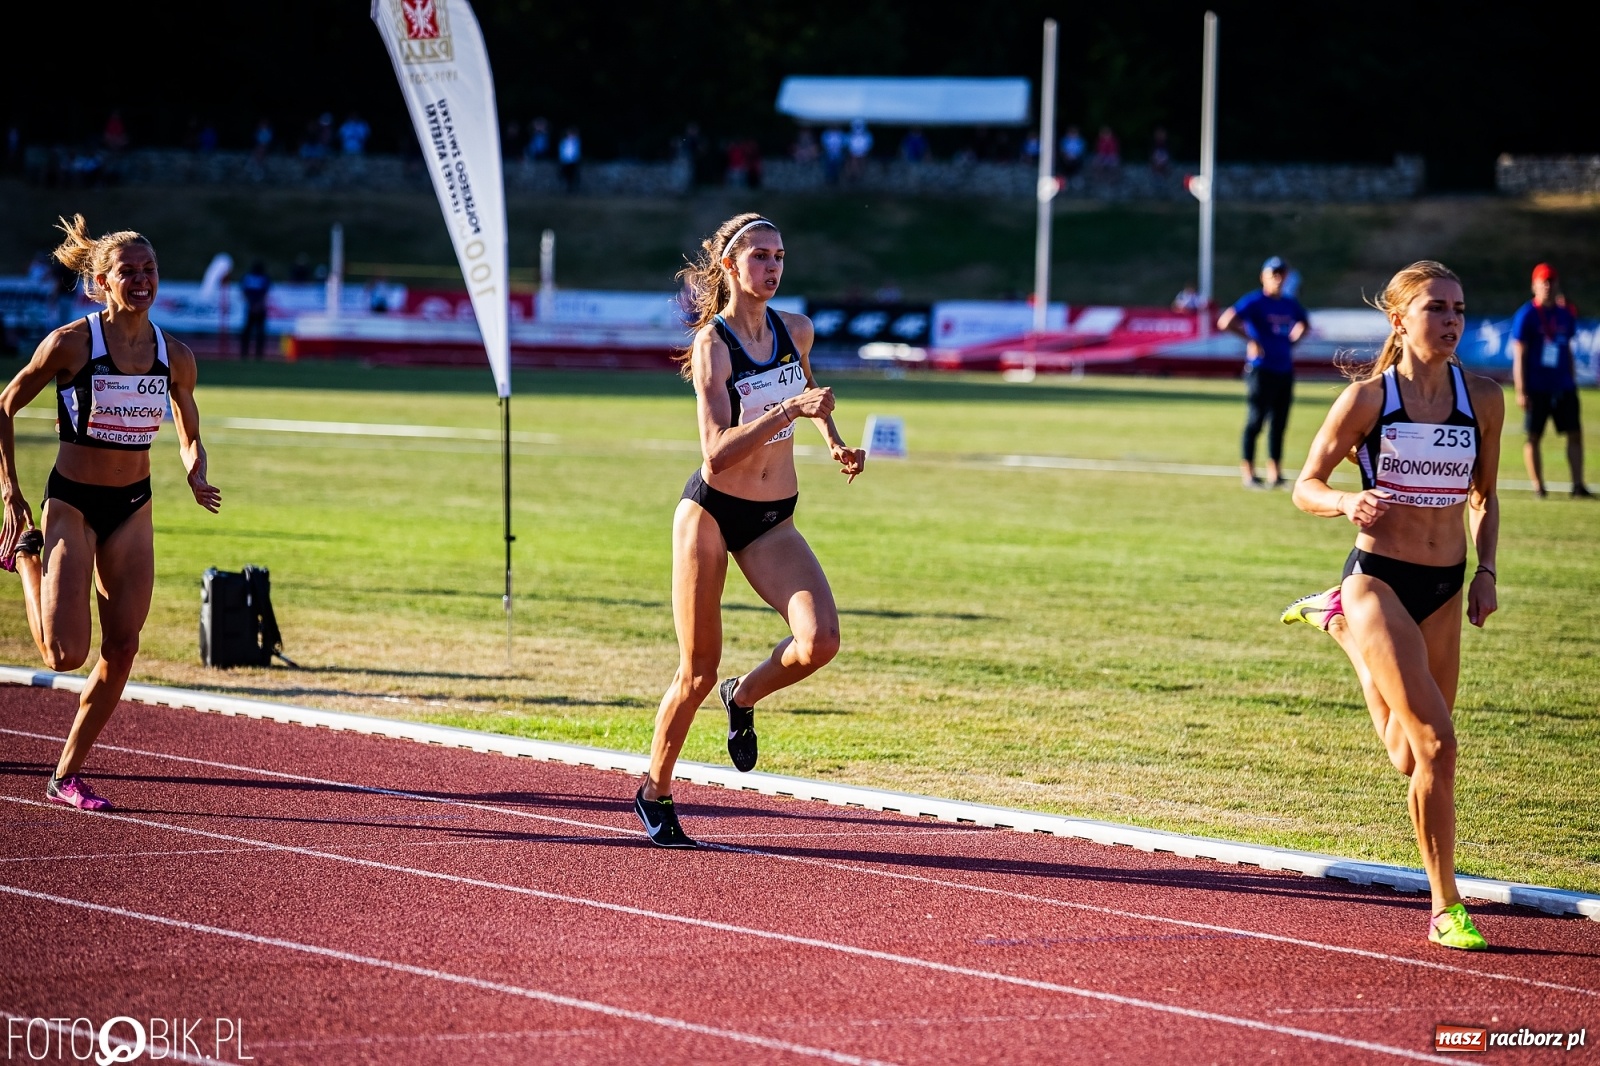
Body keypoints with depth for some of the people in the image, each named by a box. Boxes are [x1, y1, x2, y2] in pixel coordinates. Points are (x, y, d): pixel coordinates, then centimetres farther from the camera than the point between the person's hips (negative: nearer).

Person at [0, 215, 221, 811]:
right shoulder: (70, 344, -13)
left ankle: (67, 776, 13)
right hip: (72, 501, -4)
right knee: (67, 654, -12)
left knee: (122, 649, -1)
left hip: (133, 509, 4)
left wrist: (197, 477, -10)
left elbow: (190, 438, 13)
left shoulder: (175, 357, -1)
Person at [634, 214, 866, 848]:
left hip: (773, 522, 4)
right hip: (711, 512, -4)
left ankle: (744, 698, 12)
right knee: (697, 674, -1)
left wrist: (835, 442, 13)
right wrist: (789, 409, -31)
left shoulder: (796, 331, 2)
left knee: (820, 642, -19)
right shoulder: (712, 344, -14)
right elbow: (716, 456, -24)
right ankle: (655, 792, 21)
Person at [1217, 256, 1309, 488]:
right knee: (1256, 419, -5)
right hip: (1261, 370, -7)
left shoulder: (1290, 305, 12)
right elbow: (1225, 321, -21)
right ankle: (1248, 473, -1)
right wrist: (1250, 339, -19)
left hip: (1284, 370, 7)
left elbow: (1305, 323, 34)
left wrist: (1295, 338, 15)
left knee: (1279, 422, 9)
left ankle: (1275, 472, 15)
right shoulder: (1254, 302, -9)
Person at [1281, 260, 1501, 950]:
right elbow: (1305, 487, -2)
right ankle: (1445, 909, -6)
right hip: (1379, 578, -5)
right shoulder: (1367, 397, -9)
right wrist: (1347, 503, -23)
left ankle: (1340, 624, 39)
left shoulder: (1483, 399, 1)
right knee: (1435, 744, -17)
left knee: (1412, 760, 14)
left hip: (1445, 589, 5)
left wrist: (1486, 570, 1)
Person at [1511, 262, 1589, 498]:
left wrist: (1571, 380, 17)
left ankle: (1578, 485, -1)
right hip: (1536, 387, -5)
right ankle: (1537, 486, 10)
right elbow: (1519, 356, -8)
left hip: (1562, 385, 5)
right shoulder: (1526, 315, -7)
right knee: (1533, 436, 2)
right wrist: (1521, 391, -12)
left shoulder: (1565, 314, 9)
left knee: (1575, 433, -2)